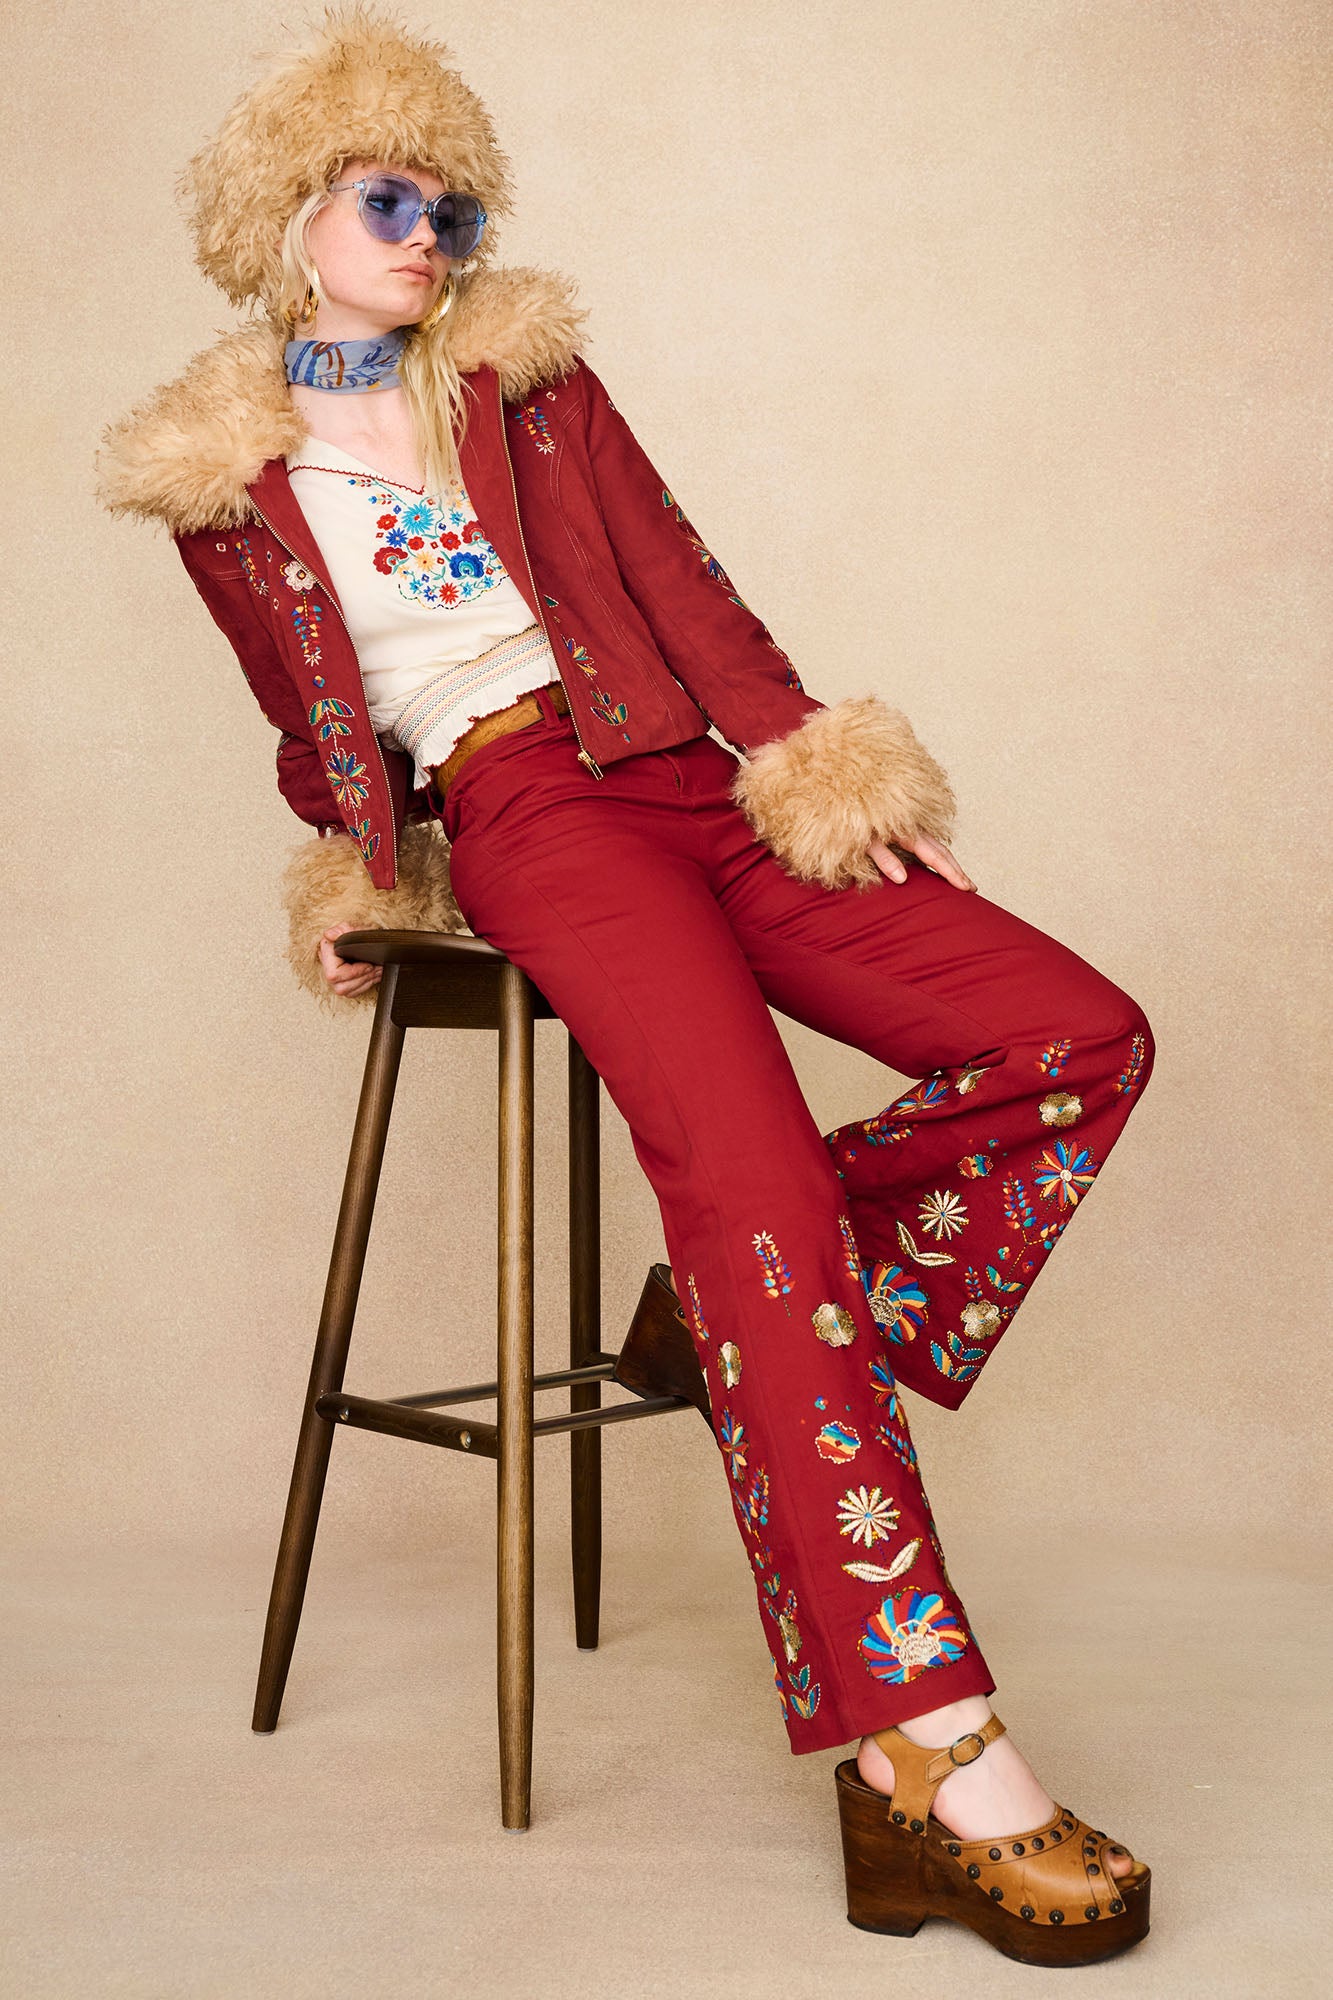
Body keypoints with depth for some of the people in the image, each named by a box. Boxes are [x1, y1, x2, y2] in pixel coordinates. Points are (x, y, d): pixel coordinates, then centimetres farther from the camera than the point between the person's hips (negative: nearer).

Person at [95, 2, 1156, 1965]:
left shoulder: (525, 370, 19)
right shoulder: (221, 479, 13)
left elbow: (674, 574, 9)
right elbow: (310, 727, 23)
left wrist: (818, 760, -1)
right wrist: (349, 871, 12)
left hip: (687, 772, 5)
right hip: (519, 812, -4)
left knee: (1083, 1035, -14)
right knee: (753, 1171, -31)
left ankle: (784, 1339, -7)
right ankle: (931, 1747, -32)